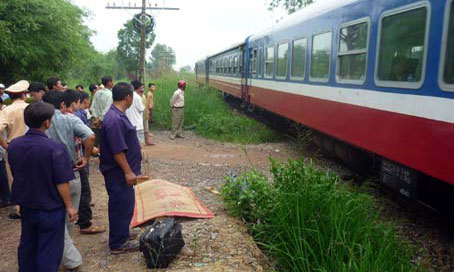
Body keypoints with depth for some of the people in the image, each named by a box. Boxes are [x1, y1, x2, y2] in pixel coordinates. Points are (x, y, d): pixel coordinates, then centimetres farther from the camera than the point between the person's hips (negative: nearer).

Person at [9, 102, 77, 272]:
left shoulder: (14, 145, -4)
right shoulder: (55, 148, -23)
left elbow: (15, 174, 9)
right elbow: (62, 182, -21)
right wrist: (69, 206, -9)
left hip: (25, 205, 6)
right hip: (50, 208, -6)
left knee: (27, 246, 23)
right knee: (49, 251, 8)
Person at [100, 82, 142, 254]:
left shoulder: (118, 115, 9)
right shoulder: (114, 119, -24)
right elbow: (117, 150, -26)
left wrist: (129, 170, 25)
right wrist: (128, 171, -23)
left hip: (121, 171, 10)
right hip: (118, 172, -10)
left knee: (124, 204, 21)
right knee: (122, 205, 1)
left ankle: (121, 234, 36)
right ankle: (118, 244, 13)